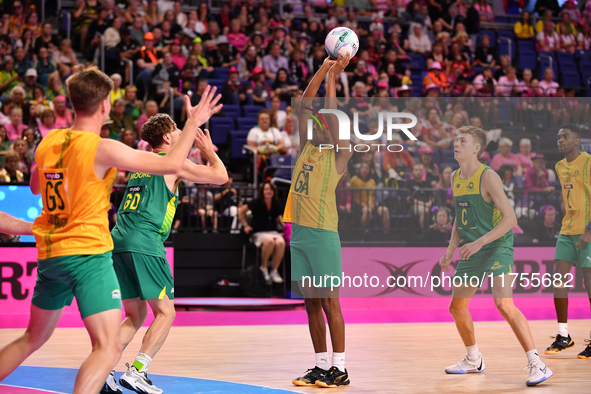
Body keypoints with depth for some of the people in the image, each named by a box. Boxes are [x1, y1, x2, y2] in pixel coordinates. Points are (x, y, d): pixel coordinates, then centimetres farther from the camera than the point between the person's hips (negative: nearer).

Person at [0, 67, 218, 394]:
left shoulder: (48, 142, 5)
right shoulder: (103, 149, -14)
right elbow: (171, 164, -13)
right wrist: (193, 123, 0)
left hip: (49, 253, 8)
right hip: (88, 252, -7)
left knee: (33, 338, 24)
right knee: (108, 347, -12)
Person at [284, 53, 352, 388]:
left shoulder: (340, 155, -1)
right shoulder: (307, 147, 14)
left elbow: (333, 122, -13)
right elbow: (305, 104, 10)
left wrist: (332, 81, -6)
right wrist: (323, 70, 6)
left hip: (323, 233, -6)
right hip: (299, 231, 7)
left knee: (329, 300, -5)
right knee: (311, 301, 9)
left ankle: (340, 369, -2)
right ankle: (322, 365, 14)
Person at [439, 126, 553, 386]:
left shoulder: (488, 177, -15)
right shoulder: (455, 178, 10)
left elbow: (510, 218, -20)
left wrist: (480, 242, -26)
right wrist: (450, 251, 14)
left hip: (497, 246, -8)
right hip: (471, 250, 8)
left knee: (504, 305, -22)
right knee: (457, 307, 12)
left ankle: (537, 365, -19)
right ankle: (473, 361, 33)